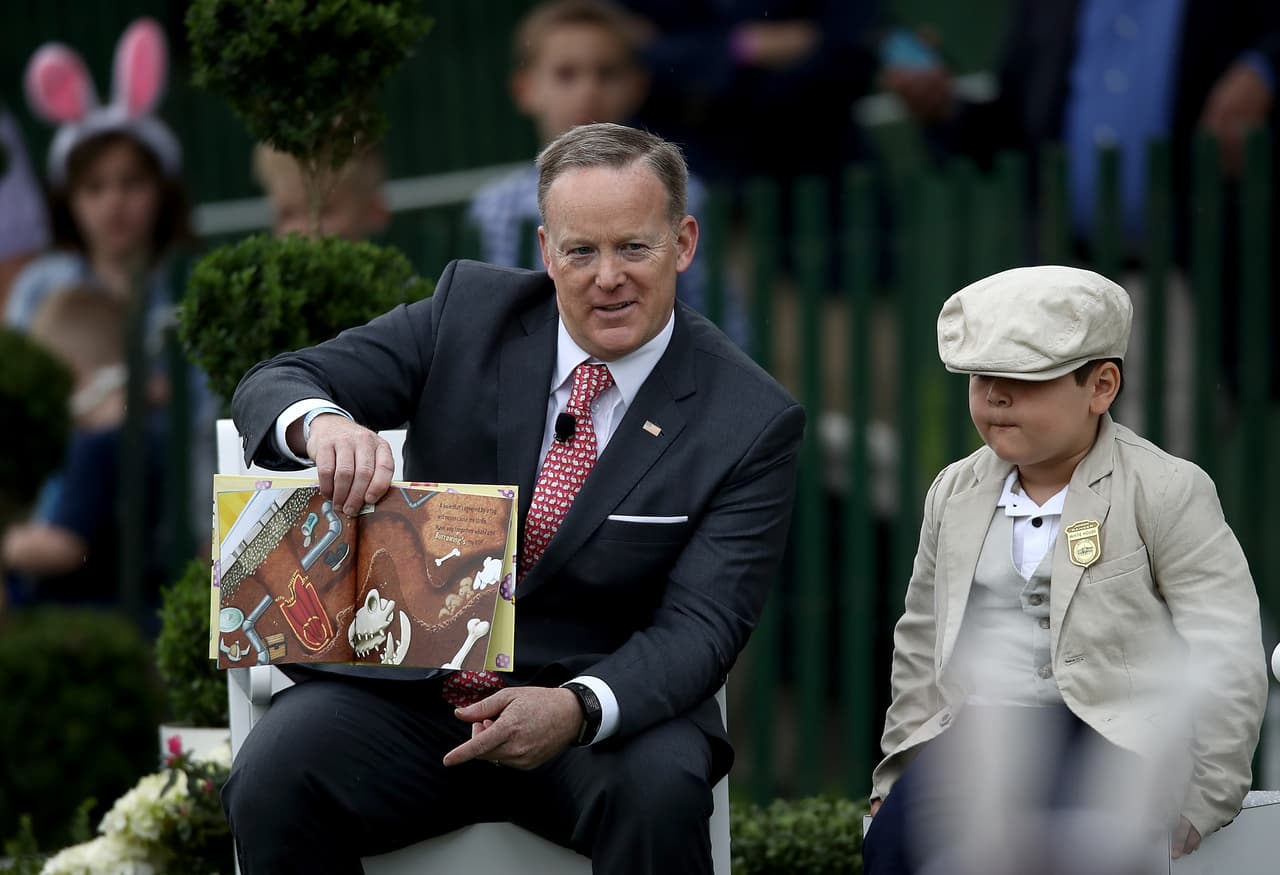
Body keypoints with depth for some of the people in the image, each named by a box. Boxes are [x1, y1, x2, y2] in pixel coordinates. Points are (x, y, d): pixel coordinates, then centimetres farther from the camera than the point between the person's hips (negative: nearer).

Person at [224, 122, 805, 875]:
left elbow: (700, 627, -14)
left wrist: (576, 709, -35)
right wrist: (321, 422, -31)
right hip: (409, 692, 2)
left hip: (609, 706, -2)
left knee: (661, 791, -35)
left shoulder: (754, 423, -7)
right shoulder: (470, 312, 0)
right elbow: (272, 387, -4)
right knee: (273, 782, -27)